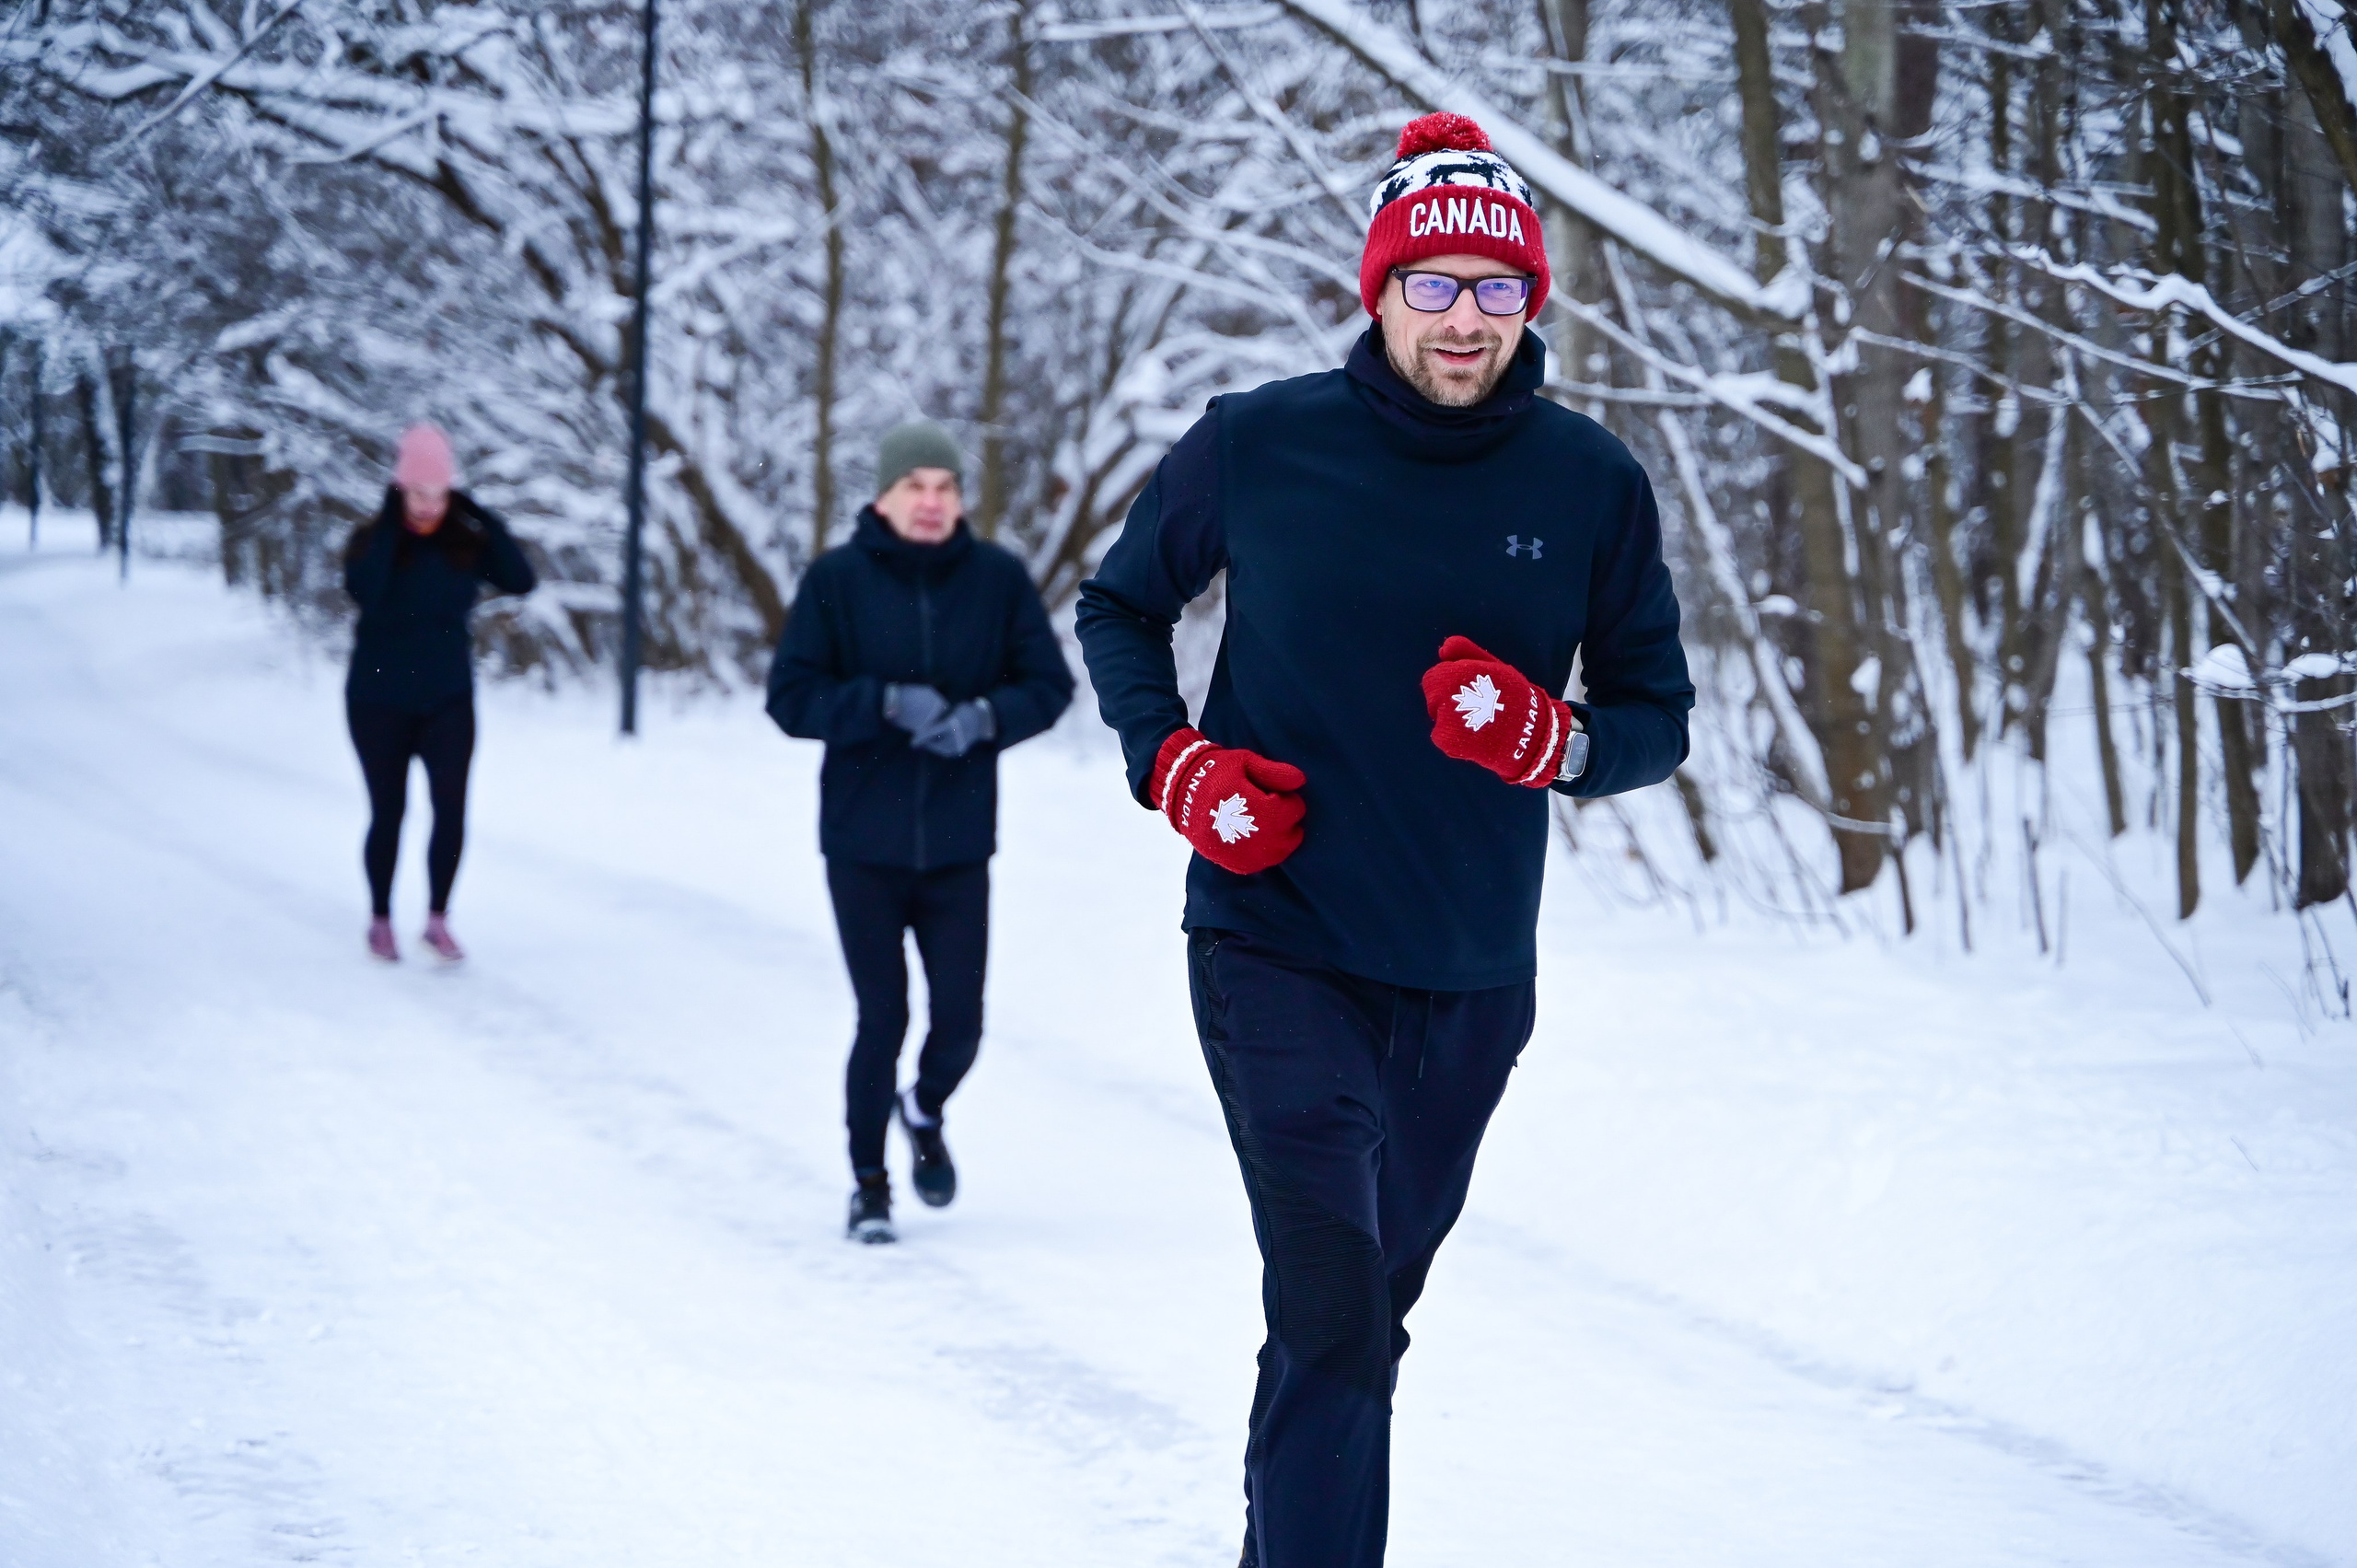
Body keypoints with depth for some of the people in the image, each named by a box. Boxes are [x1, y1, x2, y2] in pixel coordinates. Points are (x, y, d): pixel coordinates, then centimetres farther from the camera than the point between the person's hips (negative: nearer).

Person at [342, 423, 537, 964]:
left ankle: (438, 921, 2)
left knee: (451, 806, -11)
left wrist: (484, 519, -16)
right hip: (380, 702, -1)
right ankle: (380, 920, 24)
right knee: (388, 812, 7)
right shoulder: (372, 542, -8)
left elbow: (521, 580, -14)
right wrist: (391, 525, -26)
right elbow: (363, 590, -28)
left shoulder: (467, 544, -2)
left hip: (448, 700, 1)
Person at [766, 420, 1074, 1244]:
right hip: (863, 842, -2)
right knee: (882, 1017, -1)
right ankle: (868, 1182, 19)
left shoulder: (998, 578, 1)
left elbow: (1049, 684, 4)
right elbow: (791, 698, -5)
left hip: (959, 844, 2)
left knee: (960, 1021, 2)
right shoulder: (837, 579, -4)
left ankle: (925, 1111, 36)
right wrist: (886, 703, -19)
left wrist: (983, 718, -15)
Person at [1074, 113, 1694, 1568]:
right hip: (1275, 945, -3)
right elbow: (1119, 605, 10)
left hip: (1473, 979, 3)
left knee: (1362, 1314, 18)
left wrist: (1555, 740, -17)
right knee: (1332, 1312, -18)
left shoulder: (1594, 485, -2)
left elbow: (1657, 715, 6)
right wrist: (1173, 763, -7)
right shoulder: (1258, 446, -6)